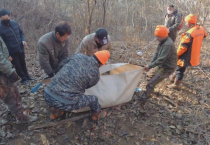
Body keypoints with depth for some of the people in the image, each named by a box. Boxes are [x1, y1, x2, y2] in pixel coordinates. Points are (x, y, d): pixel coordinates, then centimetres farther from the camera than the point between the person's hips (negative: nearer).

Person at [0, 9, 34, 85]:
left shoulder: (14, 23, -3)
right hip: (12, 52, -4)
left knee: (23, 64, 21)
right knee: (17, 66, 9)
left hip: (21, 49, 5)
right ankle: (23, 78, 29)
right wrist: (7, 55, -15)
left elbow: (21, 32, 12)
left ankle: (27, 76, 39)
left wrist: (23, 40, -8)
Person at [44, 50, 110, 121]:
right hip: (64, 103, -4)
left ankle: (55, 113, 55)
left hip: (48, 96, 5)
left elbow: (61, 65, 20)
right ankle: (97, 115, 49)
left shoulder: (79, 55, 8)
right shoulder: (95, 75, 2)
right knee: (93, 99, 19)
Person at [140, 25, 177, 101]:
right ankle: (150, 89, 41)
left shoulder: (168, 45, -31)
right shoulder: (162, 41, -2)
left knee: (151, 83, -9)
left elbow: (161, 60, -32)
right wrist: (150, 63, -6)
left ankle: (146, 95, 13)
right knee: (149, 75, 21)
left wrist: (149, 66, -24)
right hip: (161, 65, 9)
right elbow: (156, 54, 4)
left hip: (167, 68, -9)